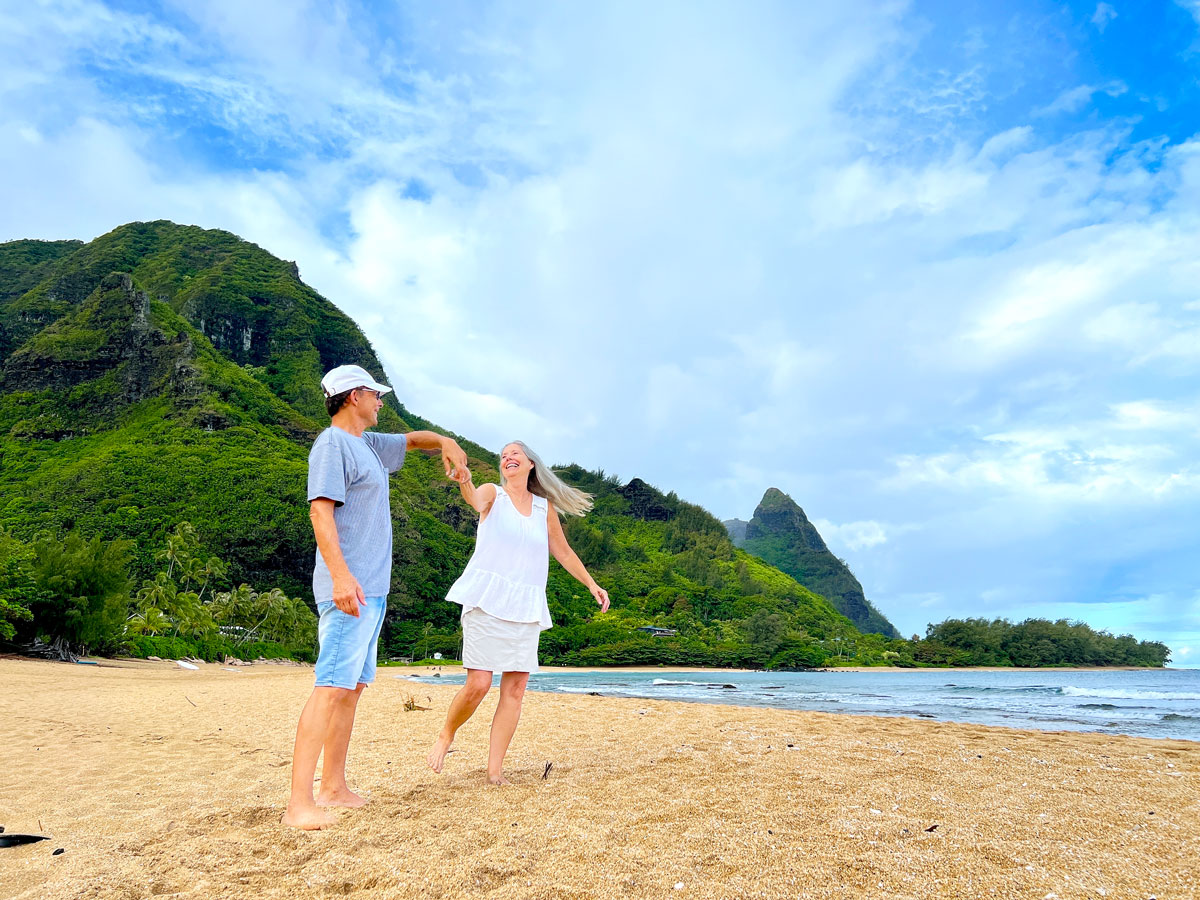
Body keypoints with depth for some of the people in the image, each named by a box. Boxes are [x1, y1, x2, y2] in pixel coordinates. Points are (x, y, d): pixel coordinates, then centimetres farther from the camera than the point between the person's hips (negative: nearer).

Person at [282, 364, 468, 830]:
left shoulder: (369, 444, 20)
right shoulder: (332, 443, -7)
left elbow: (412, 438, 37)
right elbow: (320, 511, -18)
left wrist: (445, 442, 15)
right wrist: (341, 575, -27)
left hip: (372, 589, 10)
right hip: (349, 588, -10)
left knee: (353, 686, 12)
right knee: (332, 687, -13)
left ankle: (333, 787, 20)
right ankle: (299, 802, -10)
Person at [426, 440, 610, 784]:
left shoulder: (545, 507, 13)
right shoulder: (493, 494, 3)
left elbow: (563, 552, 22)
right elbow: (475, 499, -22)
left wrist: (591, 584, 21)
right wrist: (465, 482, -46)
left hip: (526, 607, 4)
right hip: (487, 600, -3)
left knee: (516, 687, -1)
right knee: (478, 684, -8)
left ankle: (495, 769, 8)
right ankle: (445, 736, 21)